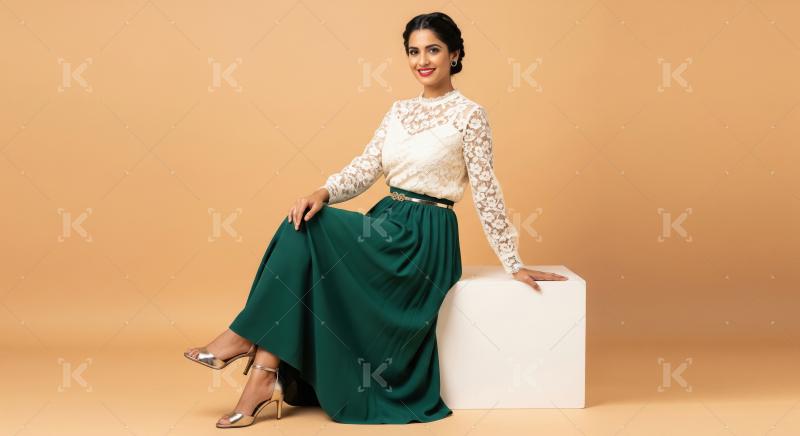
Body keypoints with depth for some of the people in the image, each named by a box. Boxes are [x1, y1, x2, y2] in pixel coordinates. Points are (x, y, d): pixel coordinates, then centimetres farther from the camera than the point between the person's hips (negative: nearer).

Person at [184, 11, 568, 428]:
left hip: (424, 238, -6)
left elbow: (485, 191, -6)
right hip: (386, 224, 6)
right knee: (302, 221, -19)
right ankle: (265, 376, -21)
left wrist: (514, 264, -5)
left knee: (305, 231, -22)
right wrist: (323, 193, -14)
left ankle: (245, 337, -11)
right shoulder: (399, 111, 13)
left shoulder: (468, 114, -6)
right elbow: (365, 168, 6)